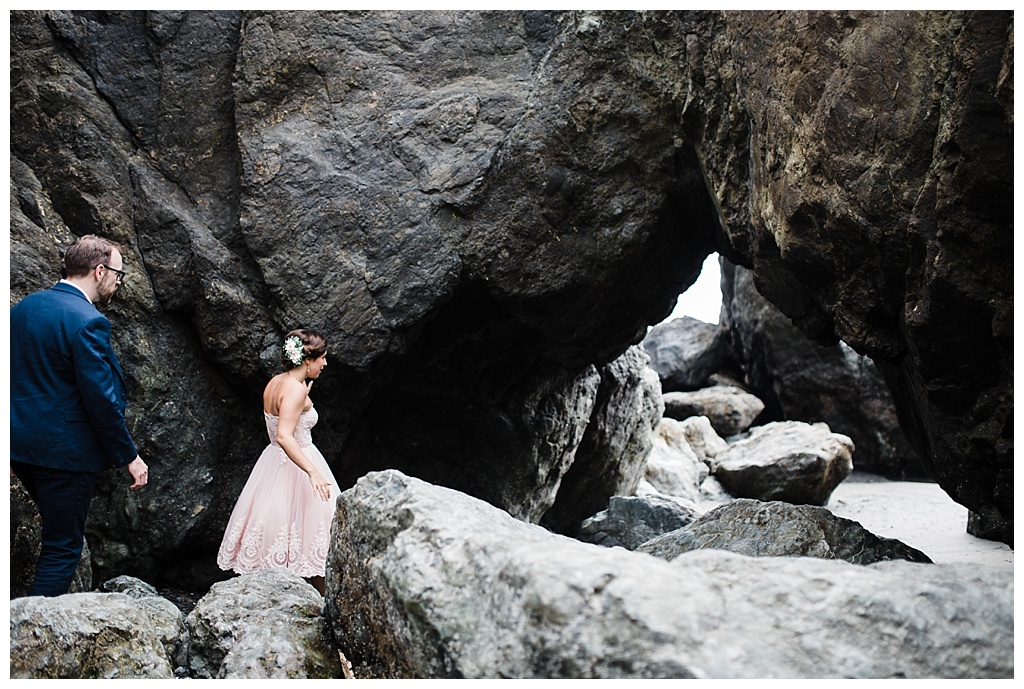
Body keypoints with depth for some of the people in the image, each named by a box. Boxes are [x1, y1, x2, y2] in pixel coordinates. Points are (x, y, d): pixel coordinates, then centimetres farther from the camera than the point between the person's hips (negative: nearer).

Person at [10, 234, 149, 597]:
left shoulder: (23, 307, 8)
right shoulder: (88, 322, -18)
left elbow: (11, 377, 13)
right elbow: (101, 400, -19)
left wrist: (12, 447, 21)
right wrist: (129, 456, -9)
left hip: (21, 445, 9)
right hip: (64, 452, -9)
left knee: (59, 532, 23)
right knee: (63, 547, 2)